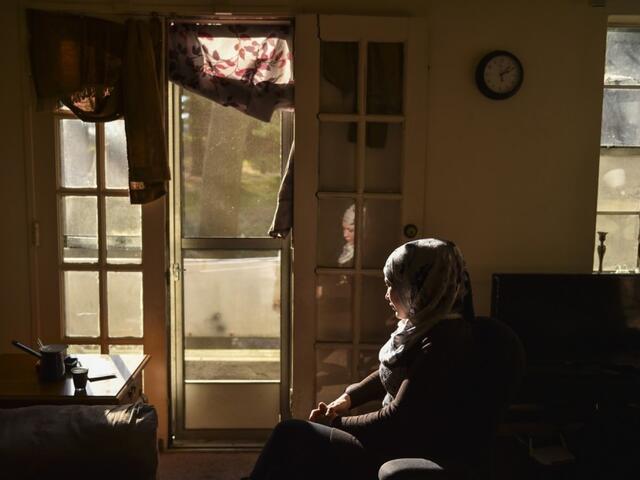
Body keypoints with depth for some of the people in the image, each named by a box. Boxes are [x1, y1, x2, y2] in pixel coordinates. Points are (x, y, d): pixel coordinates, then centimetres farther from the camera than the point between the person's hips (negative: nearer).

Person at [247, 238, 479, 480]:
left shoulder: (441, 343, -25)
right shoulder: (425, 326, 4)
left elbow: (395, 421, -23)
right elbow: (389, 375, 19)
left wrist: (336, 422, -11)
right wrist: (349, 397, 4)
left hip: (410, 459, -9)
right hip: (397, 438, 9)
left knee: (290, 435, -9)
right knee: (296, 434, 4)